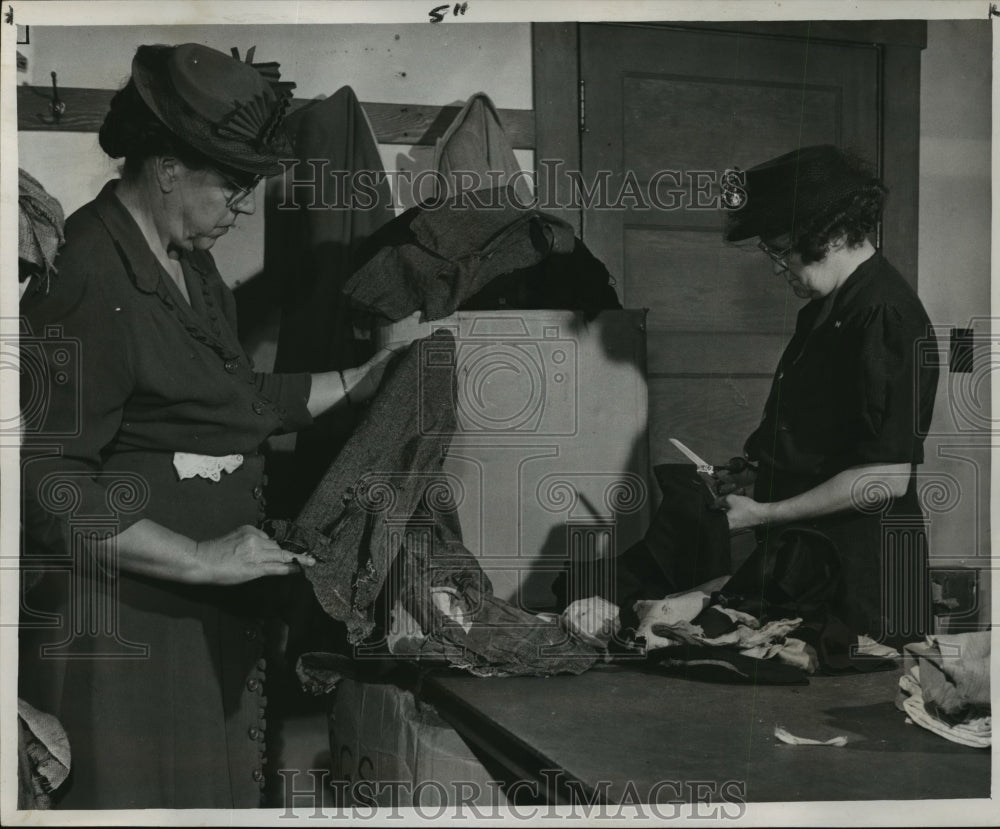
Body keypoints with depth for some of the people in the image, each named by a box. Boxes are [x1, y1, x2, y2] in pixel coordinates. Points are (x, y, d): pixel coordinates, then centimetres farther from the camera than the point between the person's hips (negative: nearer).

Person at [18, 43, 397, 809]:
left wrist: (353, 384, 17)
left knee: (222, 791, 15)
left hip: (212, 618, 9)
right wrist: (202, 560, -21)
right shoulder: (89, 283, -19)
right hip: (126, 625, -9)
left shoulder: (190, 262, 11)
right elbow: (45, 483, -23)